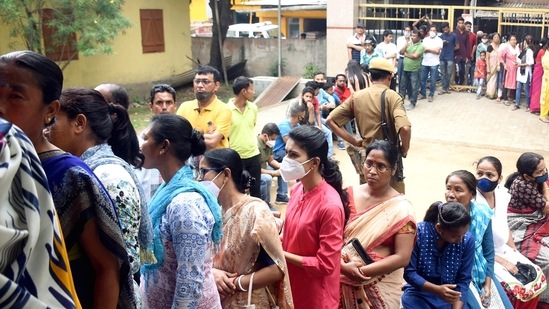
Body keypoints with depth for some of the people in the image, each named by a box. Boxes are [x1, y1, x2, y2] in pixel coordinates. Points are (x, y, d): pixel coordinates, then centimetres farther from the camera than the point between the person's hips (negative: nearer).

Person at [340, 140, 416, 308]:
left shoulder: (401, 210, -13)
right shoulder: (349, 195, -4)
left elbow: (402, 257, -15)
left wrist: (362, 270, -19)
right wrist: (344, 266, -19)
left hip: (380, 288, -2)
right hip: (343, 281, 3)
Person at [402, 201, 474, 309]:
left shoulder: (467, 240, -13)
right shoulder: (417, 233, -19)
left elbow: (463, 280, -7)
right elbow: (409, 272, -14)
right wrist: (436, 289, -26)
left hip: (450, 296, 2)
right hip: (418, 294, -2)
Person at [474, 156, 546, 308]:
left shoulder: (502, 194, -3)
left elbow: (504, 226, 13)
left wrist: (515, 252, 8)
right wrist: (503, 262, -16)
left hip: (504, 250, 8)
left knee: (538, 278, 3)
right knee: (516, 289, -20)